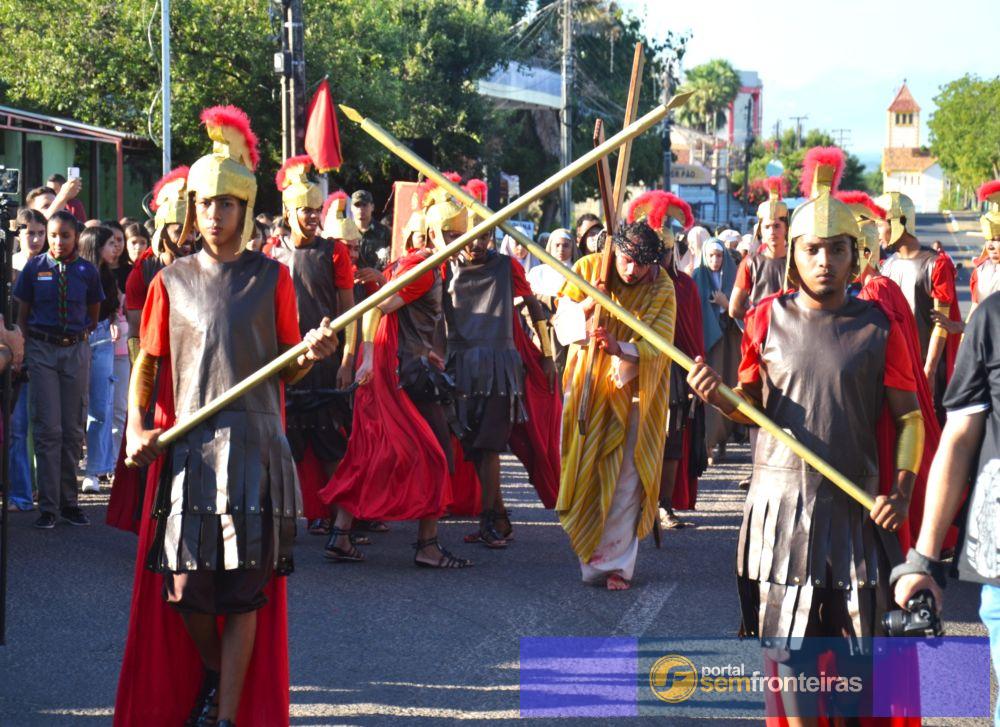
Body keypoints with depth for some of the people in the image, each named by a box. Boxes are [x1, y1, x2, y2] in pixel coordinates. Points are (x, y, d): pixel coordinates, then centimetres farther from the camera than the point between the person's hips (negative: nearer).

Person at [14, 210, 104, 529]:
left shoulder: (87, 271, 2)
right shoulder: (34, 267, 0)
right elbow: (22, 313, 5)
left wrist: (81, 336, 3)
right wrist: (22, 351, -1)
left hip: (76, 350, 2)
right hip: (42, 349, -2)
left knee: (73, 429, 7)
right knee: (48, 428, -5)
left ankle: (68, 502, 17)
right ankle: (48, 506, 0)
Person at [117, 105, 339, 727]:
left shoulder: (271, 277, 5)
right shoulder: (172, 282, 9)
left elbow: (286, 372, 7)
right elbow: (146, 365, 14)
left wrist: (312, 354, -14)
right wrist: (137, 428, -1)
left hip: (255, 443, -1)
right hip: (189, 445, 1)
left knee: (244, 585, -3)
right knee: (183, 584, -2)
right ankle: (212, 671, 28)